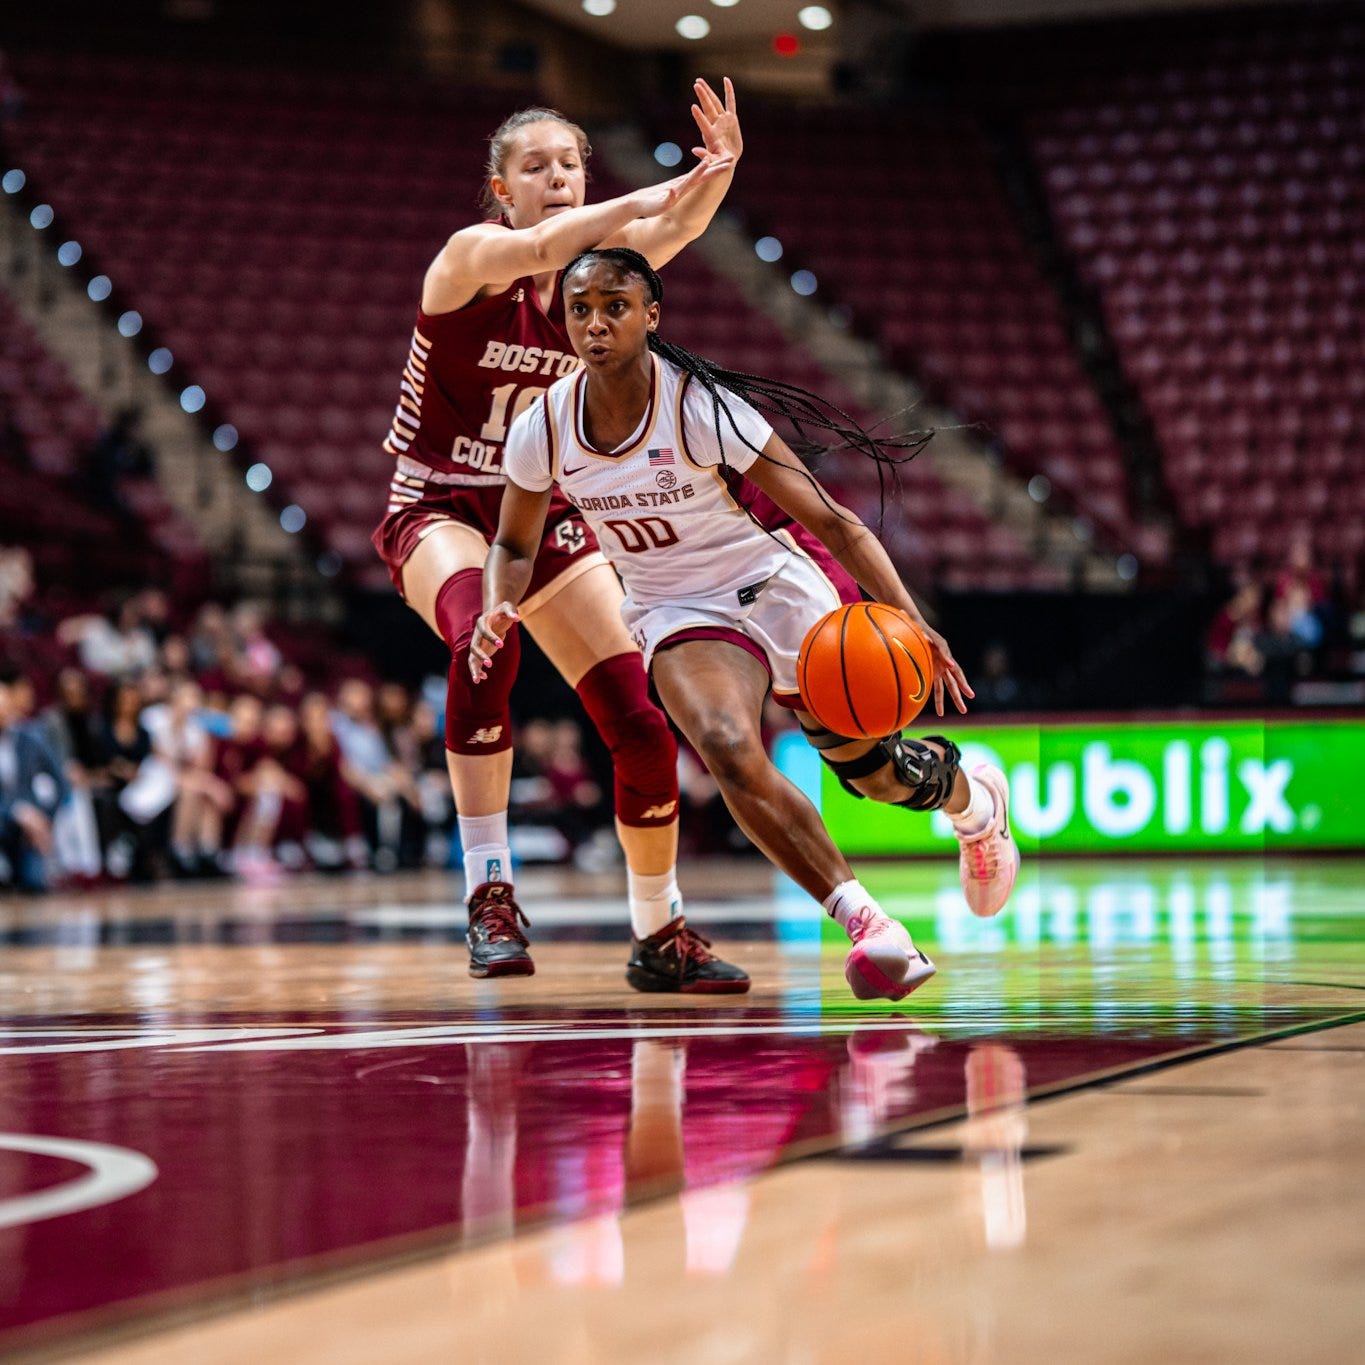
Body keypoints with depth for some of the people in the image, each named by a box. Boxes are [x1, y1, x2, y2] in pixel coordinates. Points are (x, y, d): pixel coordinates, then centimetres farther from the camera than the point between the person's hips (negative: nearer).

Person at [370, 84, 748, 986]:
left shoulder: (595, 265, -1)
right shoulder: (470, 257, -14)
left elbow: (675, 229, -21)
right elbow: (538, 248, -37)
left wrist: (719, 171, -43)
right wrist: (658, 191, -50)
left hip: (545, 517, 5)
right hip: (440, 511, -5)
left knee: (643, 727, -4)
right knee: (485, 644, -37)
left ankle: (660, 933, 15)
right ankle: (489, 893, -30)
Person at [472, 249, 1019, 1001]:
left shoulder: (702, 408, -24)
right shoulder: (542, 431, -13)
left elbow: (831, 522, -21)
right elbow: (514, 546, 7)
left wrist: (909, 618, -33)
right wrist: (498, 609, -16)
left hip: (775, 590, -2)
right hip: (677, 616, 2)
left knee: (874, 771, 6)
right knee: (728, 751, -30)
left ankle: (975, 799, 44)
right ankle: (868, 926, -23)